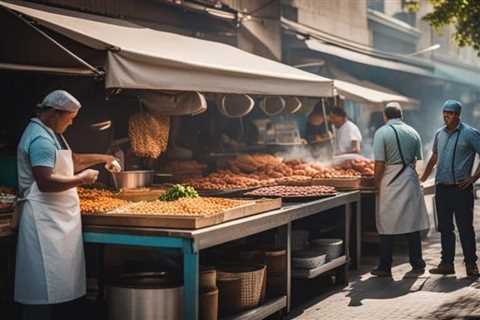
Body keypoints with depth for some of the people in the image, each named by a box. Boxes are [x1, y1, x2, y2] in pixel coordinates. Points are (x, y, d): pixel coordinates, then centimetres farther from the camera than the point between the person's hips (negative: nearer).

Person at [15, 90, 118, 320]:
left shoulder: (51, 134, 17)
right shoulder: (40, 139, -17)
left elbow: (71, 160, 31)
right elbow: (46, 182, -26)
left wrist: (102, 158, 22)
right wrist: (82, 179, -16)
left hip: (59, 218, 10)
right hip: (45, 220, -10)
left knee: (56, 287, 12)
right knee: (44, 291, -7)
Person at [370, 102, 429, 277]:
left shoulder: (382, 133, -8)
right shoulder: (413, 132, 7)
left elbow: (379, 164, -12)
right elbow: (417, 160, 8)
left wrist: (377, 184, -1)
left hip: (390, 184, -4)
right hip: (411, 182, 4)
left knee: (387, 227, 3)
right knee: (413, 224, 10)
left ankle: (385, 268, 8)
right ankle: (417, 265, 15)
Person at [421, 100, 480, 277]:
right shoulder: (439, 134, 11)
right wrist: (423, 178, 20)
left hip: (461, 188, -6)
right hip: (442, 188, 6)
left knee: (465, 228, -2)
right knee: (445, 228, 10)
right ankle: (447, 263, 17)